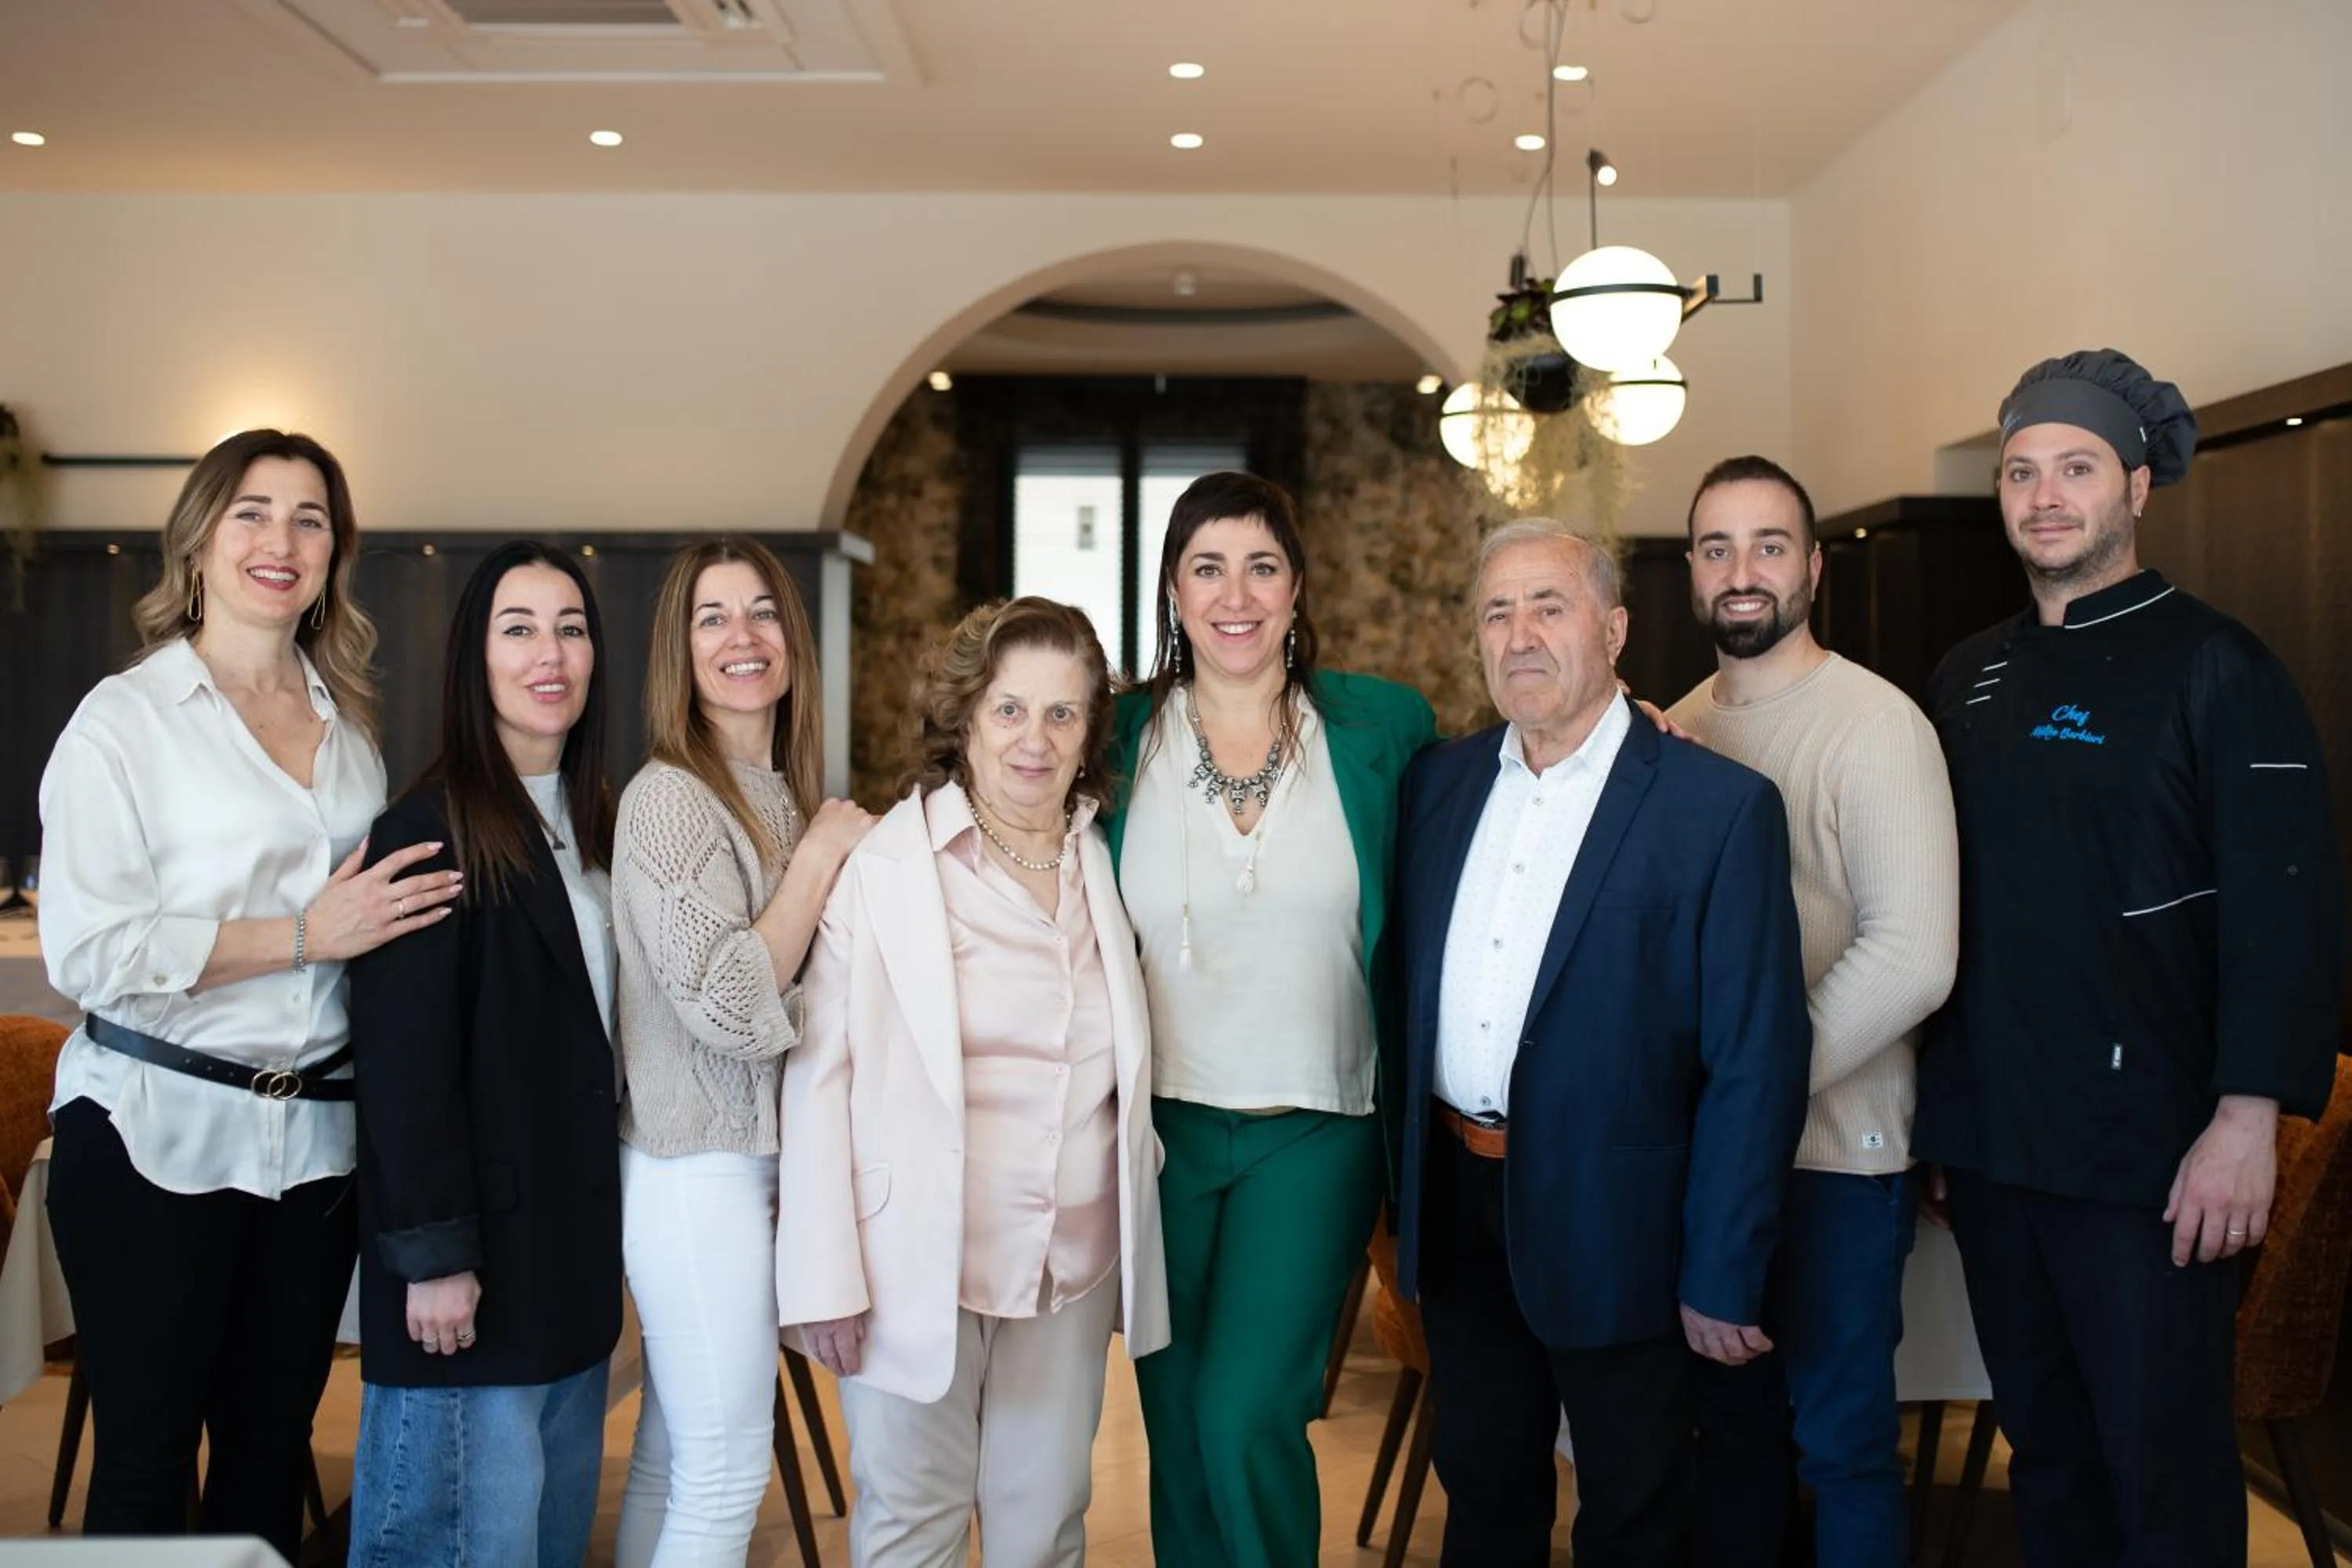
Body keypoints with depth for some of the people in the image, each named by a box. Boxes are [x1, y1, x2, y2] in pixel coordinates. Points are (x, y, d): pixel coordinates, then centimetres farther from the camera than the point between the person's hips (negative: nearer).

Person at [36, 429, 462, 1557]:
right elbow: (86, 950, -14)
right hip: (157, 1131, -4)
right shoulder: (127, 717, -5)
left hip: (315, 1135, 5)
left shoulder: (349, 726, 12)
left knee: (272, 1447, 12)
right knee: (146, 1460, 6)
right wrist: (305, 935, -16)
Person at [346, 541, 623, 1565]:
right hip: (478, 1243, -7)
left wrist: (600, 1223, 10)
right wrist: (433, 1252, -18)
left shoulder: (592, 822, 11)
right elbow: (403, 1062, -16)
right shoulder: (429, 830, -13)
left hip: (575, 1237, 8)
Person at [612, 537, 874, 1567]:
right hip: (701, 1173, -8)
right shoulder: (670, 796, -14)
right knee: (726, 1472, -2)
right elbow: (729, 1005, -22)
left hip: (759, 1161, 8)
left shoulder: (783, 795, 12)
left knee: (670, 1461, 15)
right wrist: (823, 853, -16)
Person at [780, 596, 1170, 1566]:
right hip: (919, 1264, -4)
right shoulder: (882, 867, -9)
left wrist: (1136, 1258, 9)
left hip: (1073, 1267, 4)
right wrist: (828, 1276, -11)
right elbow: (820, 1072, -9)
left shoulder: (1106, 868, 6)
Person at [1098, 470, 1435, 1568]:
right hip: (1161, 1132, 2)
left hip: (1314, 1135, -1)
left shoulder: (1381, 727, -2)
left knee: (1245, 1413, -10)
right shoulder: (1120, 735, 0)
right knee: (1177, 1425, 12)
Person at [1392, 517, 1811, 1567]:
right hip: (1455, 1213, 4)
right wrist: (1399, 1185, 6)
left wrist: (1722, 1277, -13)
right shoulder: (1437, 782, 4)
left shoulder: (1720, 806, -11)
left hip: (1614, 1226, -4)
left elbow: (1757, 1060, -12)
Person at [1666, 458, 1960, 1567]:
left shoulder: (1874, 725, -12)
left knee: (1840, 1435, 8)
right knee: (1731, 1418, 17)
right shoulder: (1676, 730, 6)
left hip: (1836, 1152, -5)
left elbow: (1913, 961, -20)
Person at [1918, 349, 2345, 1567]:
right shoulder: (1967, 679, 10)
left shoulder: (2214, 668, -7)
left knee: (2165, 1467, 5)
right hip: (1988, 1136, 5)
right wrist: (1944, 1102, 8)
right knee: (2043, 1443, 18)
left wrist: (2249, 1122, -18)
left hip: (2145, 1149, -5)